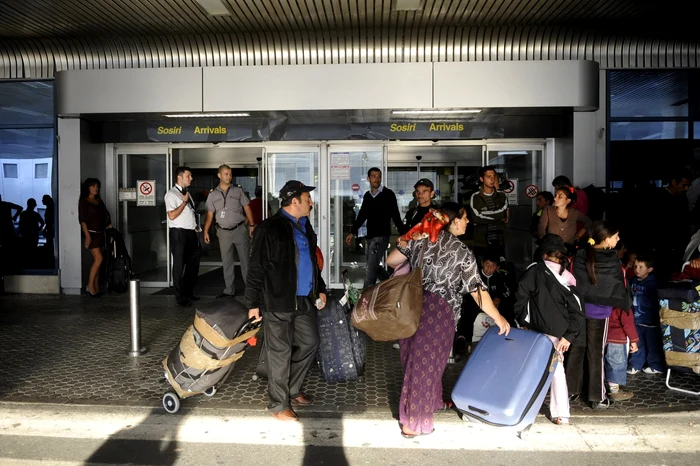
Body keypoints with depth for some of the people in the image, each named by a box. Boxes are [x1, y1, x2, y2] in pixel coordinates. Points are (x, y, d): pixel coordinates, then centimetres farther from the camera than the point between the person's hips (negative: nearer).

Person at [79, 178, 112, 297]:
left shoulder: (99, 201, 16)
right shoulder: (84, 201, -4)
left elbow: (106, 216, 16)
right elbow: (82, 220, -10)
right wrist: (87, 235, -17)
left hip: (100, 233, 7)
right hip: (91, 233, -7)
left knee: (97, 260, 6)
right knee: (98, 258, -15)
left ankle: (96, 286, 10)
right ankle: (89, 286, -7)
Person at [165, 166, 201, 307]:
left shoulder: (186, 193, 15)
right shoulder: (171, 194, -10)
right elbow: (172, 215, -19)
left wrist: (196, 225, 9)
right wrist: (184, 201, -14)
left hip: (191, 233, 8)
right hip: (179, 233, -8)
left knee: (193, 263, 14)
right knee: (179, 265, 1)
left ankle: (189, 292, 29)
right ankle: (180, 297, 10)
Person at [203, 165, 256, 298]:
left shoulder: (238, 191, 4)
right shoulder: (213, 195, 6)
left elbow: (247, 208, 3)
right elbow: (210, 215, 5)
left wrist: (252, 225, -5)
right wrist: (206, 231, -2)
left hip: (240, 229, -2)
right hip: (223, 232, 2)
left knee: (245, 259, 0)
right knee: (227, 262, 8)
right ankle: (229, 290, 16)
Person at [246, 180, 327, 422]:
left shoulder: (305, 225, 11)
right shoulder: (270, 229, -13)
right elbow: (256, 269, -12)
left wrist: (320, 289, 17)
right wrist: (253, 303, -11)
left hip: (304, 300, 8)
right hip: (278, 302, -8)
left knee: (309, 343, 15)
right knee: (280, 353, 2)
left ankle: (292, 389, 35)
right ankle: (279, 404, 18)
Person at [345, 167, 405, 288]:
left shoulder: (388, 194, -6)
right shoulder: (366, 196, 11)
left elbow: (396, 216, -6)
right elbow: (362, 215, 19)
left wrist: (403, 235, -12)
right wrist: (352, 232, 14)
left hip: (382, 236, -7)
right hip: (370, 236, 7)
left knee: (370, 268, -9)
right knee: (374, 266, 15)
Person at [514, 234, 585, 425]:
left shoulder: (534, 270, -6)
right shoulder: (567, 277, 3)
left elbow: (520, 297, -9)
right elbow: (576, 308, -1)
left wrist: (522, 321, 2)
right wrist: (569, 335, -1)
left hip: (540, 329, -4)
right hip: (560, 330, 4)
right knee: (557, 368, 13)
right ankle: (561, 413, 15)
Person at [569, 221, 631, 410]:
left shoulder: (580, 256, -5)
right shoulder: (613, 262, -15)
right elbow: (620, 290, -6)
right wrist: (627, 306, 10)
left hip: (578, 309, 3)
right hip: (599, 313, -3)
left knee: (576, 349, 15)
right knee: (595, 354, 7)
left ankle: (572, 389, 26)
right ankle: (597, 398, 18)